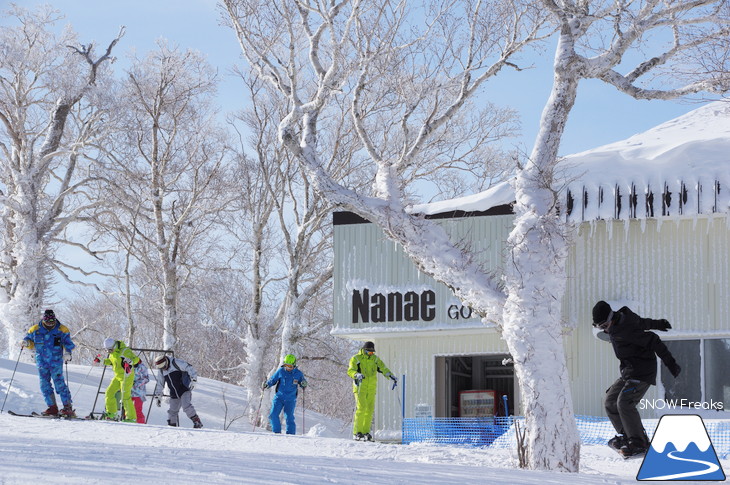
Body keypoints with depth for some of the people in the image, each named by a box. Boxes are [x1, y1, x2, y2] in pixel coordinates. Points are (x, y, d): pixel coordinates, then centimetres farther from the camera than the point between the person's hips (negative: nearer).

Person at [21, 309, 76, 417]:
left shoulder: (62, 330, -2)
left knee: (59, 383, -10)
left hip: (56, 362, -3)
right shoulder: (35, 330, 5)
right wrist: (26, 343, -6)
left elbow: (68, 344, 1)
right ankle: (52, 408, 6)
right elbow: (32, 343, 17)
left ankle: (68, 407, -9)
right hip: (42, 362, 3)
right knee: (45, 385, 0)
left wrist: (67, 353, -17)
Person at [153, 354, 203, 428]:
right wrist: (157, 396, 21)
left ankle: (197, 422, -20)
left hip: (184, 390, -7)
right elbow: (160, 384, 23)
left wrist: (193, 380, -23)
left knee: (187, 407, -24)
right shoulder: (162, 371, 11)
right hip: (174, 395, 7)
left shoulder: (176, 363, -11)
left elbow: (190, 369, -15)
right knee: (172, 412, 5)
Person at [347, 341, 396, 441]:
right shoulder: (356, 359, -3)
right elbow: (350, 371, -16)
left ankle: (365, 432, 8)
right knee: (361, 408, -15)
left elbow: (383, 369, 6)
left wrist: (391, 376, -11)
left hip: (371, 389, 5)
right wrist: (357, 375, -38)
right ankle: (357, 432, -13)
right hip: (360, 388, -5)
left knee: (369, 410, 1)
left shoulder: (375, 359, 12)